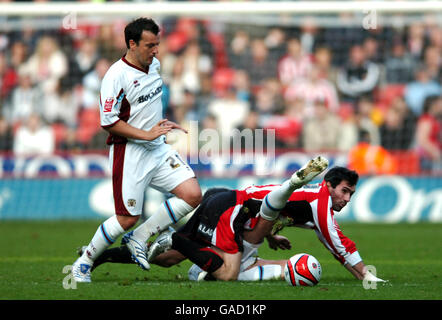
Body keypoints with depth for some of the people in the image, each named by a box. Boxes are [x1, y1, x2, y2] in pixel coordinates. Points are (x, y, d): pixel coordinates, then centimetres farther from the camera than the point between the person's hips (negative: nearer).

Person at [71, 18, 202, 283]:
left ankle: (138, 238, 5)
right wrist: (147, 134, -19)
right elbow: (108, 121, -18)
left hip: (158, 150, 7)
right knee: (128, 218, -6)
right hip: (129, 154, -7)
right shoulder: (116, 76, -17)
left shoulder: (155, 64, 8)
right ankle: (84, 263, 14)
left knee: (193, 195, -8)